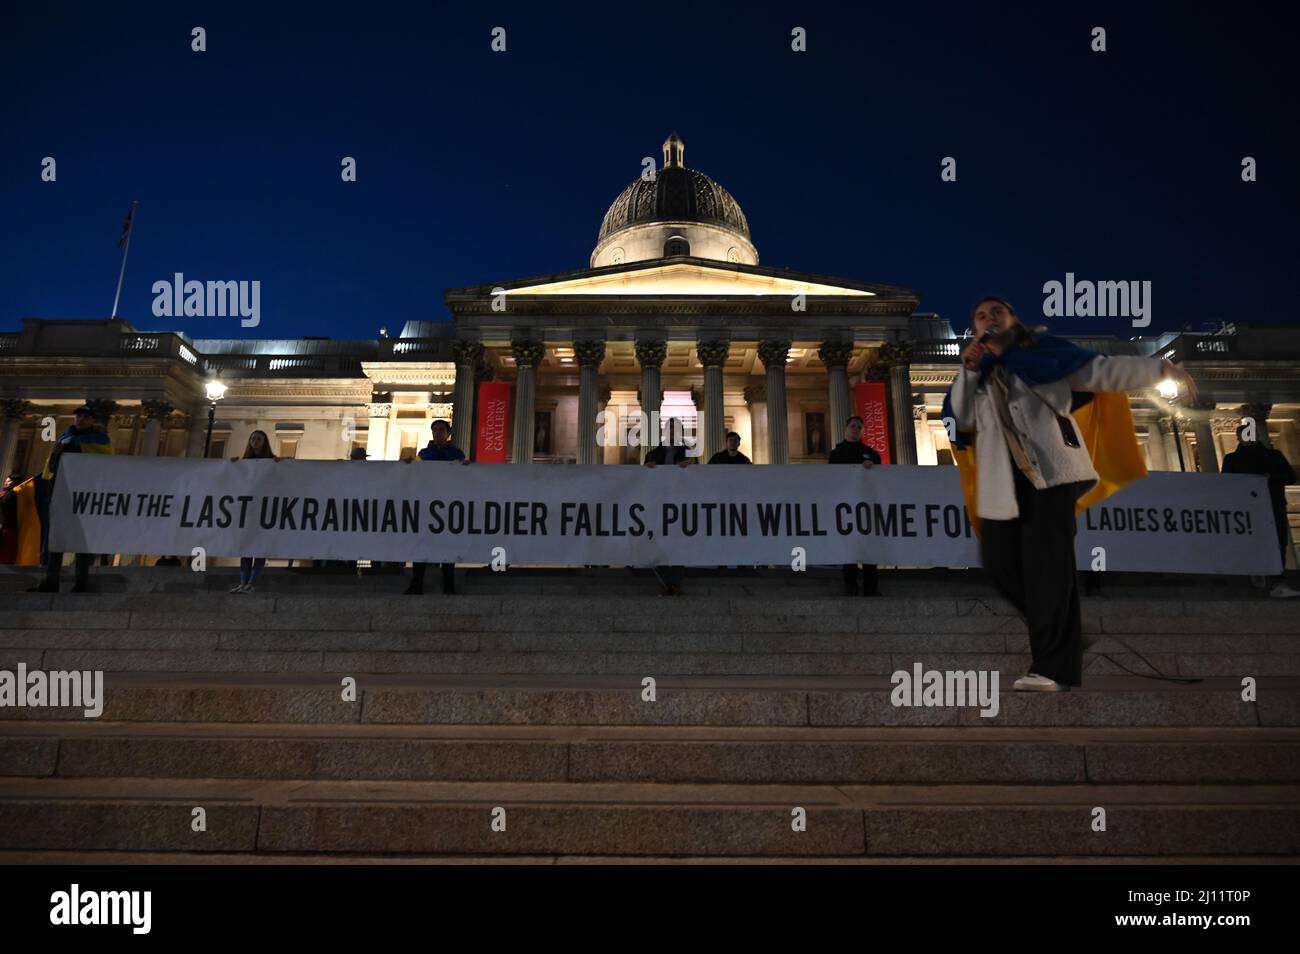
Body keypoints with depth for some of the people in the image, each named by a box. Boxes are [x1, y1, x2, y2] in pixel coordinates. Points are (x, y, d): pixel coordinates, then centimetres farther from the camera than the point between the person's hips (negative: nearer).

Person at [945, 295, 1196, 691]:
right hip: (1004, 477, 4)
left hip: (1050, 468, -4)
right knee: (999, 562, 0)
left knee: (1047, 562, -12)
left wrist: (1160, 367, -2)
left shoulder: (1043, 350, 13)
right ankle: (1056, 634, 23)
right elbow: (963, 420, 7)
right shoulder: (978, 372, 21)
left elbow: (1101, 370, 8)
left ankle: (1054, 666, -10)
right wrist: (968, 371, -1)